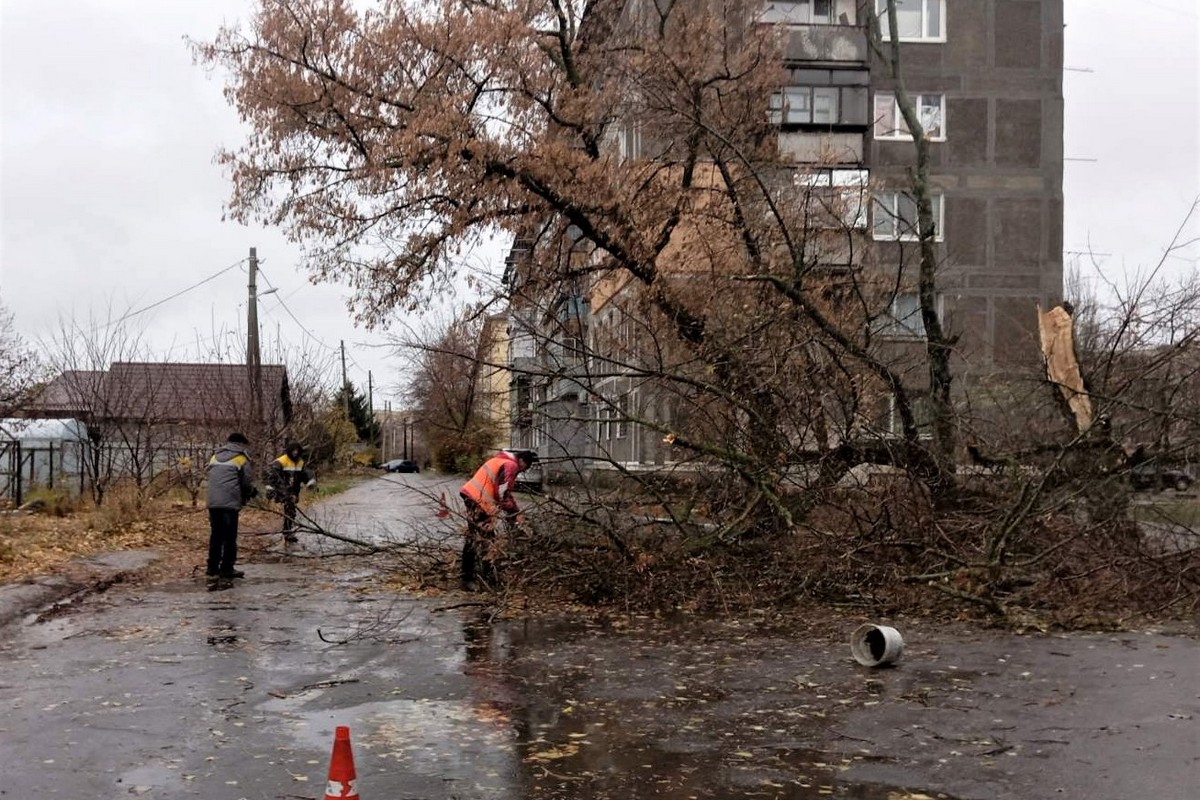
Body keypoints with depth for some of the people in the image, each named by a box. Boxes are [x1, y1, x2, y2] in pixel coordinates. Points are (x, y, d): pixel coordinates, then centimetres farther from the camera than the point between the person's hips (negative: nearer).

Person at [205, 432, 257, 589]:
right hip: (230, 503, -5)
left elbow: (211, 478, 19)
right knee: (229, 539, 1)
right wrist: (251, 492, 23)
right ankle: (225, 575, 0)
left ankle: (212, 573, 13)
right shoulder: (241, 459, 2)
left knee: (215, 537, 12)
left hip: (213, 502, 5)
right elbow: (247, 482, 0)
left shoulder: (215, 457, 18)